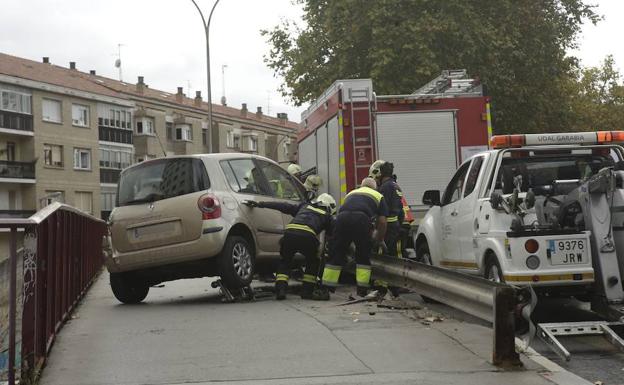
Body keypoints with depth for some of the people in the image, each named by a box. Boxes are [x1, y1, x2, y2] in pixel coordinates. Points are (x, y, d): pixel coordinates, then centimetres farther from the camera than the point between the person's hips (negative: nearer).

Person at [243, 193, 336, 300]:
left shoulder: (304, 206, 34)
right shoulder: (327, 216, 28)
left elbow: (283, 206, 28)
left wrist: (259, 204, 27)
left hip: (289, 232, 2)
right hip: (308, 235, -2)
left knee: (285, 261, 23)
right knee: (313, 263, 24)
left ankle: (280, 289, 7)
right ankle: (307, 291, 15)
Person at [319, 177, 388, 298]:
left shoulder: (351, 193, 38)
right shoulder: (378, 196, 28)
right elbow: (382, 221, 20)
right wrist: (380, 240, 34)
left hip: (342, 217, 3)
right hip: (361, 219, -3)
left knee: (336, 254, 10)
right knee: (363, 255, 13)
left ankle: (325, 288, 10)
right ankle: (362, 290, 12)